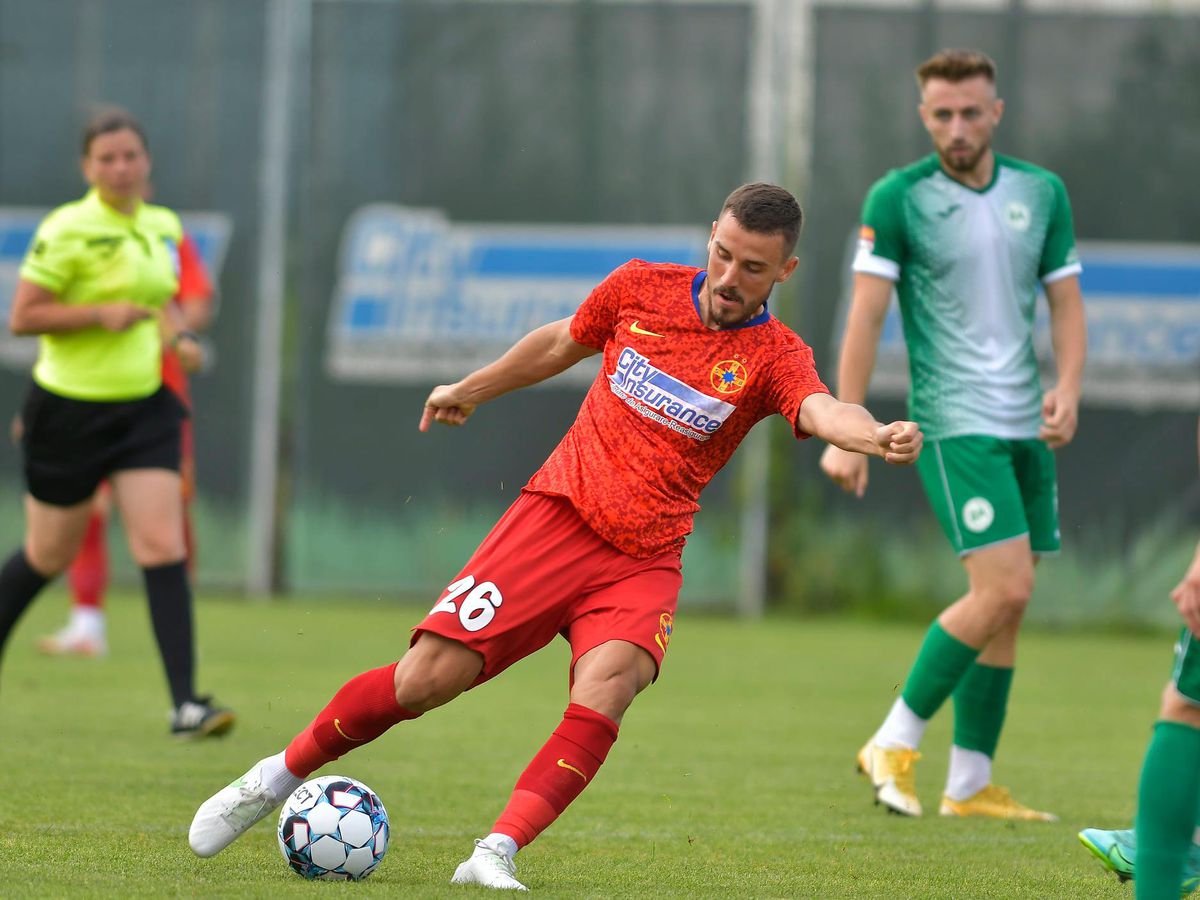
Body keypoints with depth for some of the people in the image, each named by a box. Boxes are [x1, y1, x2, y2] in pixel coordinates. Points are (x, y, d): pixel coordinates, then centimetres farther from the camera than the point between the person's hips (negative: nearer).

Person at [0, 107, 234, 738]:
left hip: (143, 407, 5)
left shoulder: (163, 226, 7)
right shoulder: (67, 231, -14)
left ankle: (186, 703, -14)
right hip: (68, 410, -5)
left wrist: (172, 336, 7)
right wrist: (102, 314, -22)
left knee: (162, 546, -9)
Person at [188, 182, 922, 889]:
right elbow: (561, 344, 22)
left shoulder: (773, 355, -6)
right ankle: (279, 778, 15)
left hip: (643, 563, -1)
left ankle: (497, 855, -29)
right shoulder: (642, 289, 2)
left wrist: (874, 436, -51)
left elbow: (822, 409, -28)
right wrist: (470, 390, 36)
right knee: (425, 681, -7)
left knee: (606, 686, -31)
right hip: (556, 516, 1)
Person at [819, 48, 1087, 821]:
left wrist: (1068, 389, -6)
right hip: (955, 422, -6)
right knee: (1005, 587, -17)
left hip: (1028, 425, 6)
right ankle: (896, 742, -5)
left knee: (1006, 605, 5)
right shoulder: (898, 197, -6)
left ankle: (970, 786, 11)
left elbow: (1067, 301, 11)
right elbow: (866, 316, -8)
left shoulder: (1042, 193, 8)